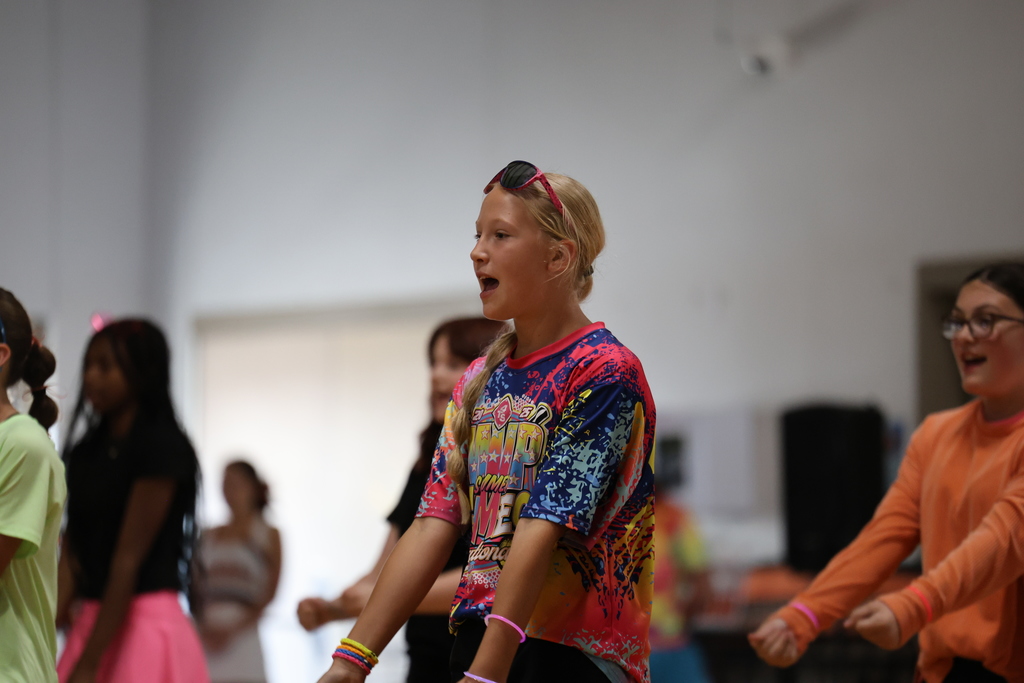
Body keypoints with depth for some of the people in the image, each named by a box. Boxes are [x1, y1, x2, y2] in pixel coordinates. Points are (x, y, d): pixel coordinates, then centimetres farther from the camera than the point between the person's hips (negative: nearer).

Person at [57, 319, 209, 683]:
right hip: (93, 620, 7)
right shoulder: (86, 450, 12)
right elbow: (71, 554, 6)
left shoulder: (162, 446, -10)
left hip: (145, 623, -7)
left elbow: (128, 560, -15)